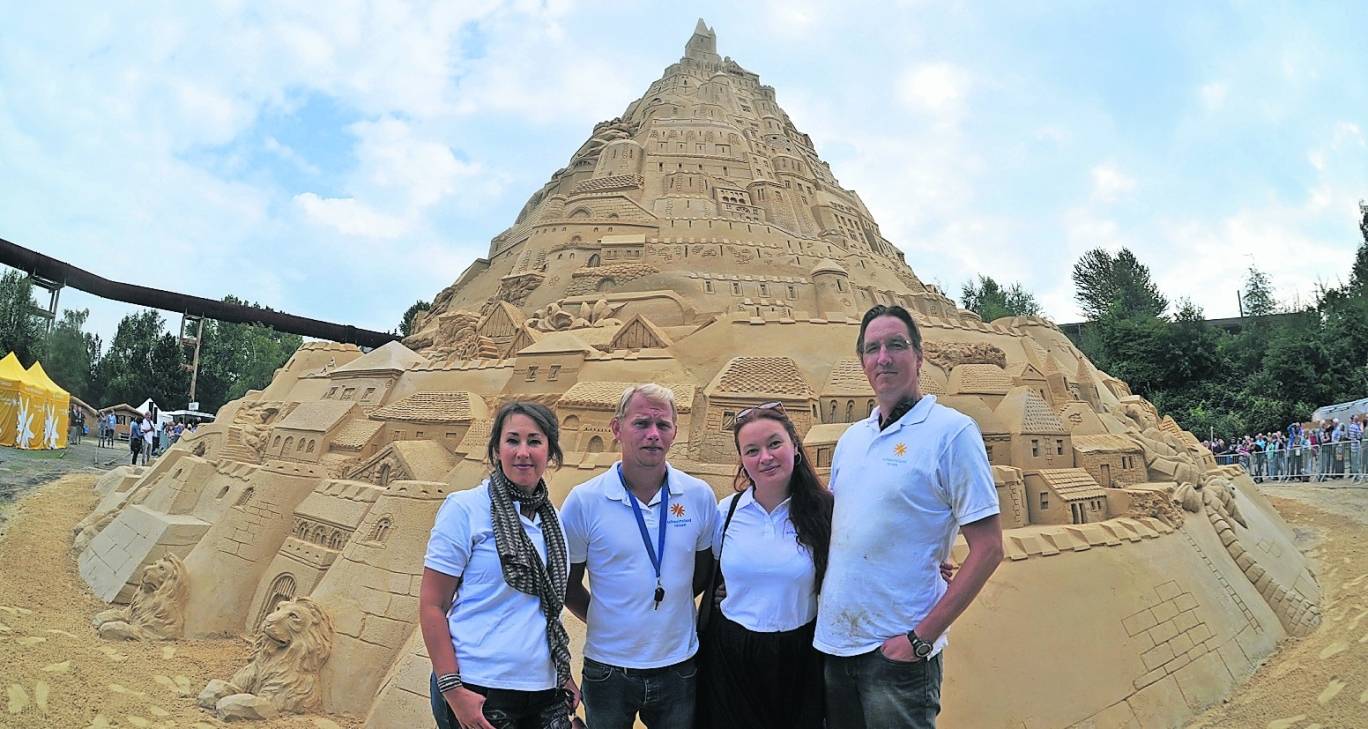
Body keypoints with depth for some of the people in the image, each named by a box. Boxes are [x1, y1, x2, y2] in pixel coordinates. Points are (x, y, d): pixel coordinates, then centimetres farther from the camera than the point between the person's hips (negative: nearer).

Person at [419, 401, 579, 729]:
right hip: (478, 692, -5)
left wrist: (564, 674, 13)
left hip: (545, 690, 5)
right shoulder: (464, 508, -9)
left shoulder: (553, 519, 7)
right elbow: (431, 605, -10)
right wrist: (452, 690, -15)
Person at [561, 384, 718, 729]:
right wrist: (604, 621, -2)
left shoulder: (700, 496, -5)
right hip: (608, 670, -1)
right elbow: (567, 585, 0)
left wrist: (671, 608, 2)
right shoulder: (583, 501, -11)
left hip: (680, 668, 2)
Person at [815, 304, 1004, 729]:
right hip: (831, 641, 6)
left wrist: (923, 637, -16)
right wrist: (821, 594, 5)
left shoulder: (952, 432, -11)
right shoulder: (851, 438, 8)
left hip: (897, 650, -6)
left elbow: (988, 548, -14)